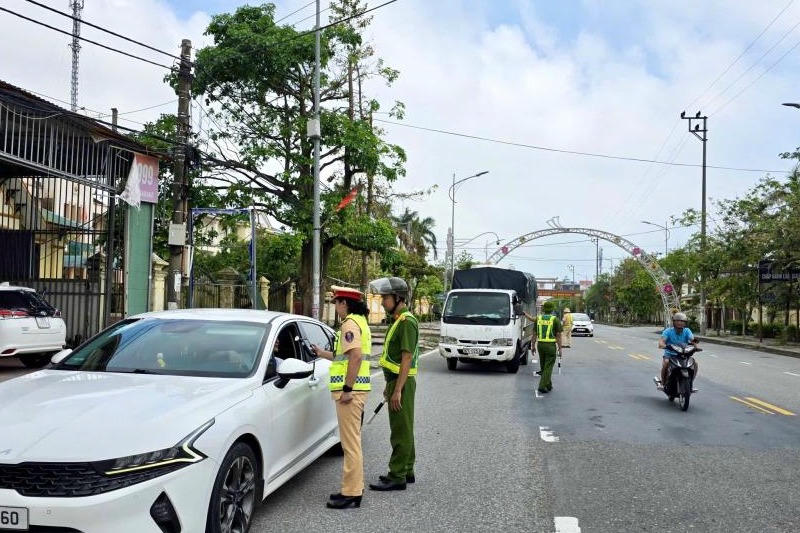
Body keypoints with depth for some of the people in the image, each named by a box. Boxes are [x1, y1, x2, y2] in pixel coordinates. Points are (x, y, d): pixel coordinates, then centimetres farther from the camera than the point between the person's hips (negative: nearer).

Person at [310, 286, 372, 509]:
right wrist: (323, 353, 32)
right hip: (356, 389, 11)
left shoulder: (350, 324, -13)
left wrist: (347, 388, -24)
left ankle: (351, 494, -2)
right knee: (352, 442, 16)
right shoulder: (359, 321, 20)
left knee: (351, 443, -6)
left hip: (350, 389, -11)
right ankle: (353, 488, 25)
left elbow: (356, 356, -25)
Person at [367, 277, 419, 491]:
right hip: (397, 381, 10)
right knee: (403, 430, 16)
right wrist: (390, 385, 21)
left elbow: (407, 358, -22)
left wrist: (397, 390, -23)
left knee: (401, 431, -5)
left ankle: (397, 477, 1)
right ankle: (406, 471, 25)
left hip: (402, 383, -10)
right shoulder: (398, 320, 15)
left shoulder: (407, 322, -17)